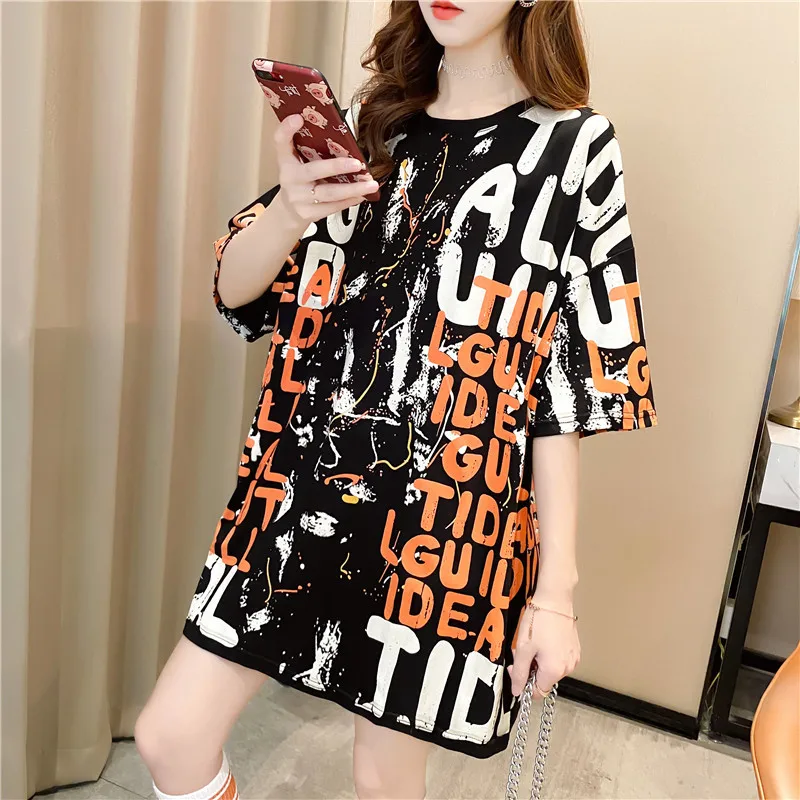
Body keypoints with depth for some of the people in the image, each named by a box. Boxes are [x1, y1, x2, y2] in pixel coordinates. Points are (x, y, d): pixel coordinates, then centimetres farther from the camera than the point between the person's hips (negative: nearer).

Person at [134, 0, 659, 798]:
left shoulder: (571, 145, -4)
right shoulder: (369, 120, 9)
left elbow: (566, 387, -6)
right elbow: (234, 289, 4)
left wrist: (556, 588, -6)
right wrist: (289, 211, -19)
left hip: (445, 510, -3)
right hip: (303, 485, 4)